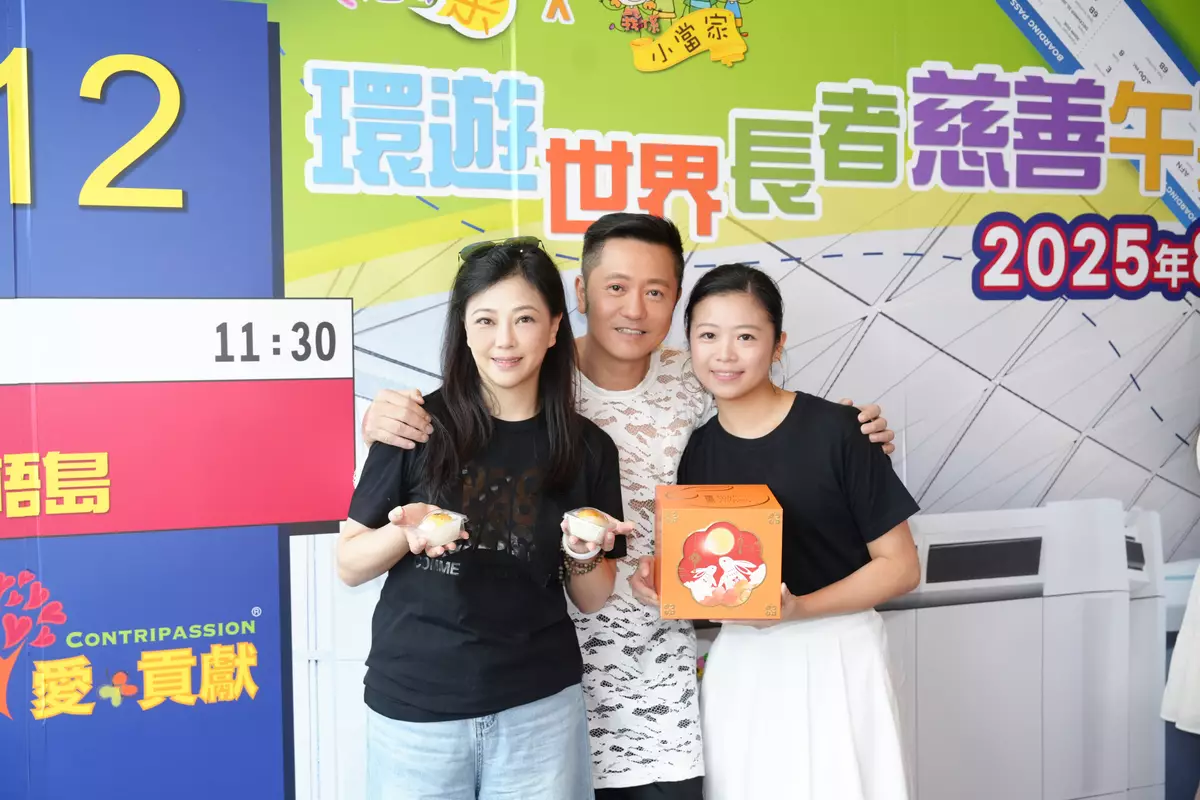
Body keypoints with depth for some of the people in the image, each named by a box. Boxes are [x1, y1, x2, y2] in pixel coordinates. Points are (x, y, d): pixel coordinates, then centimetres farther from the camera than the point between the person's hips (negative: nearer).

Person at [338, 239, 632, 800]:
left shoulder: (587, 448, -2)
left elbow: (591, 601, 6)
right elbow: (348, 566, -2)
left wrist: (583, 552, -14)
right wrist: (403, 534, -21)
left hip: (540, 710, 2)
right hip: (414, 710, -1)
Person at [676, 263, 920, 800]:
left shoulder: (835, 429, -12)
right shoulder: (695, 452, 3)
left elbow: (900, 566, -9)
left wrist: (798, 609, -20)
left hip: (835, 659, -3)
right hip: (739, 665, 4)